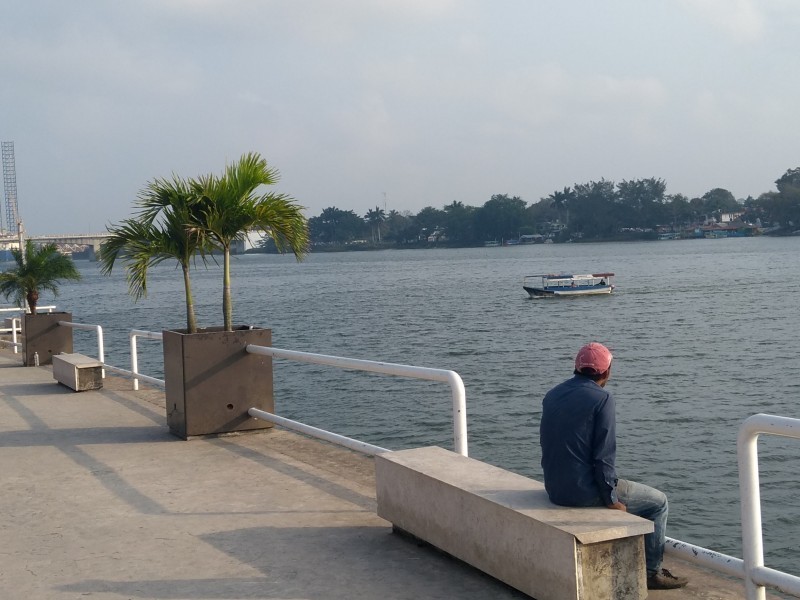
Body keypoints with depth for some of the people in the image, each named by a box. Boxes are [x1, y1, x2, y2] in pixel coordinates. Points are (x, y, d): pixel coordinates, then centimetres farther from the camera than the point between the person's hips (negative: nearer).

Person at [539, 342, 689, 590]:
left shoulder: (552, 395, 8)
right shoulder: (602, 398, -14)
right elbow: (604, 455, -18)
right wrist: (611, 499, -9)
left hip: (554, 489, 8)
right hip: (585, 490, -8)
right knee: (657, 502, 11)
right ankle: (651, 572, 17)